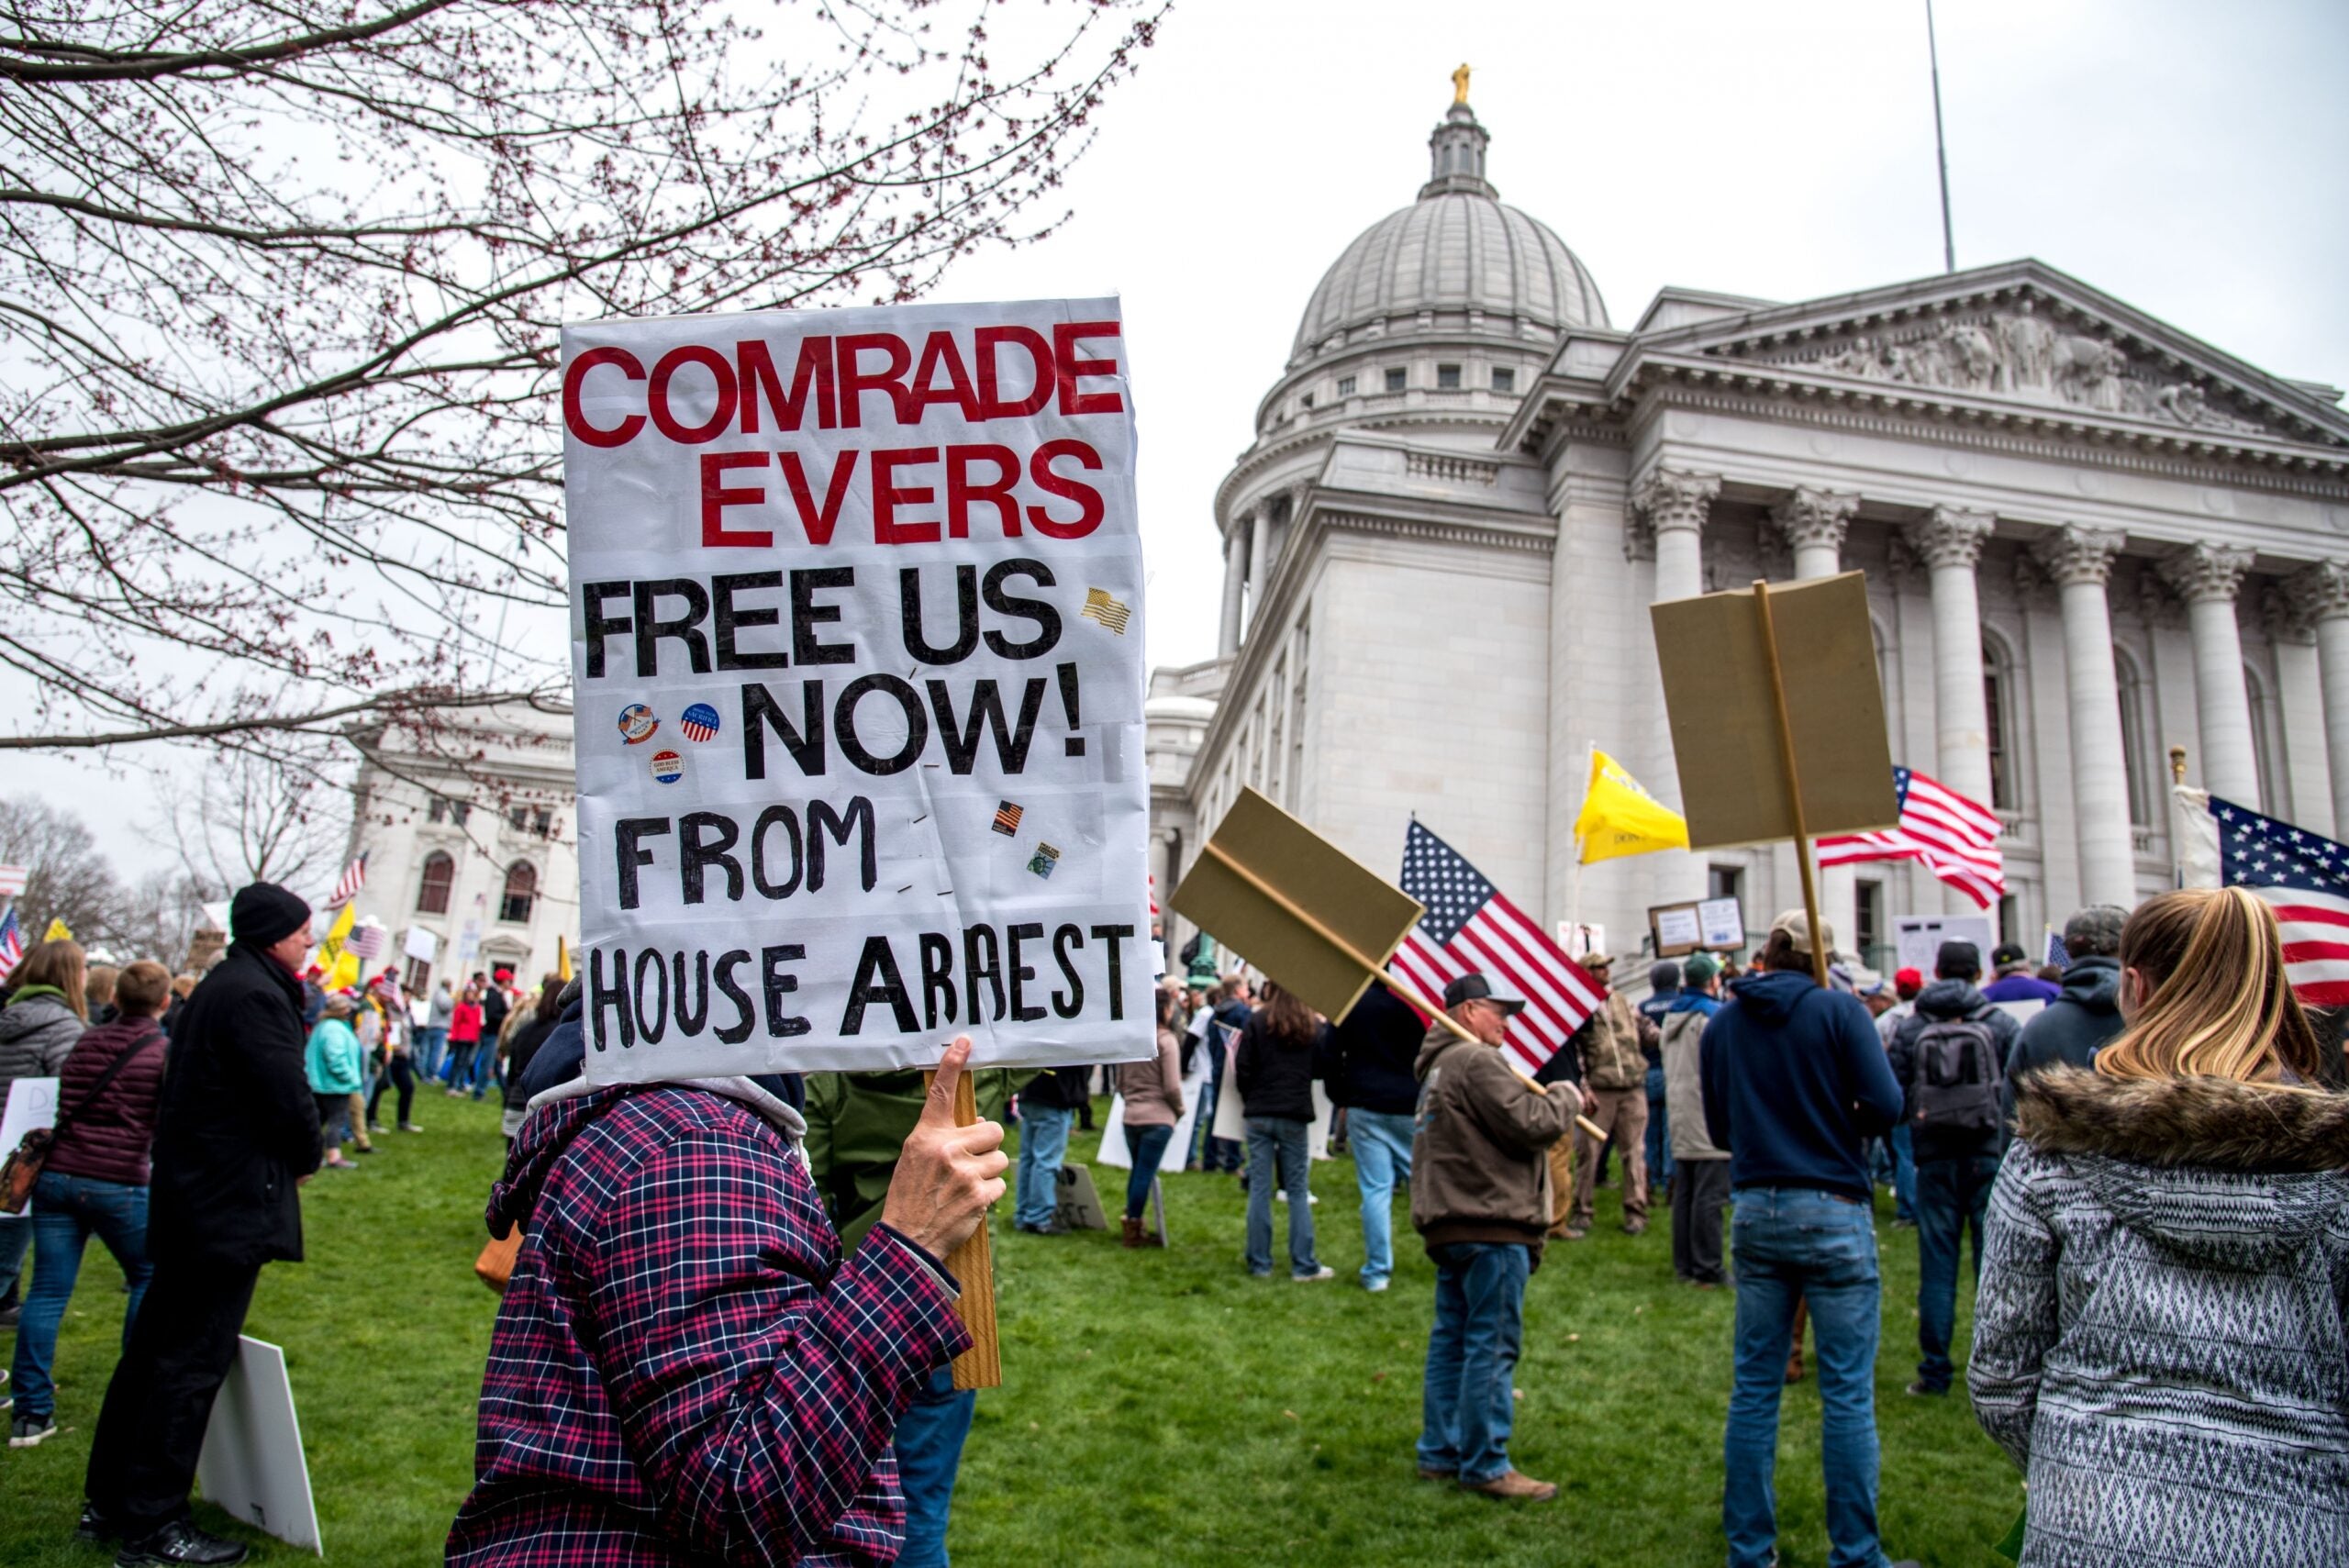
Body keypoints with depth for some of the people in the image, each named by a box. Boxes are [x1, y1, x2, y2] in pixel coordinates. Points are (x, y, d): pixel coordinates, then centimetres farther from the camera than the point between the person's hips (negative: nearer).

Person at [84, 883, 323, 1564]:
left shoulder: (220, 987, 15)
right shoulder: (255, 996, -18)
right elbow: (288, 1098, -22)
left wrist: (292, 1155, 11)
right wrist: (305, 1159, -2)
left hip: (189, 1195, 11)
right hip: (231, 1202, -10)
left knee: (154, 1348, 17)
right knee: (193, 1361, -3)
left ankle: (109, 1501, 28)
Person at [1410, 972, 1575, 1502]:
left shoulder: (1438, 1064, 19)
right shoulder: (1475, 1061, -15)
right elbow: (1531, 1124, -18)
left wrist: (1546, 1100, 9)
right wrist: (1568, 1099, -1)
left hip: (1450, 1223, 11)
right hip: (1490, 1226, -11)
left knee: (1451, 1339, 14)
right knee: (1492, 1344, -4)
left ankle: (1440, 1452, 21)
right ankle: (1485, 1465, 2)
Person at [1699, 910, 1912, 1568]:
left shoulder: (1722, 1023, 6)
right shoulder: (1839, 1010, -6)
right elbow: (1885, 1106, -11)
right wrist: (1838, 1124, 7)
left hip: (1753, 1212, 4)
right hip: (1832, 1211, -4)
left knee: (1754, 1388, 10)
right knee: (1848, 1393, 4)